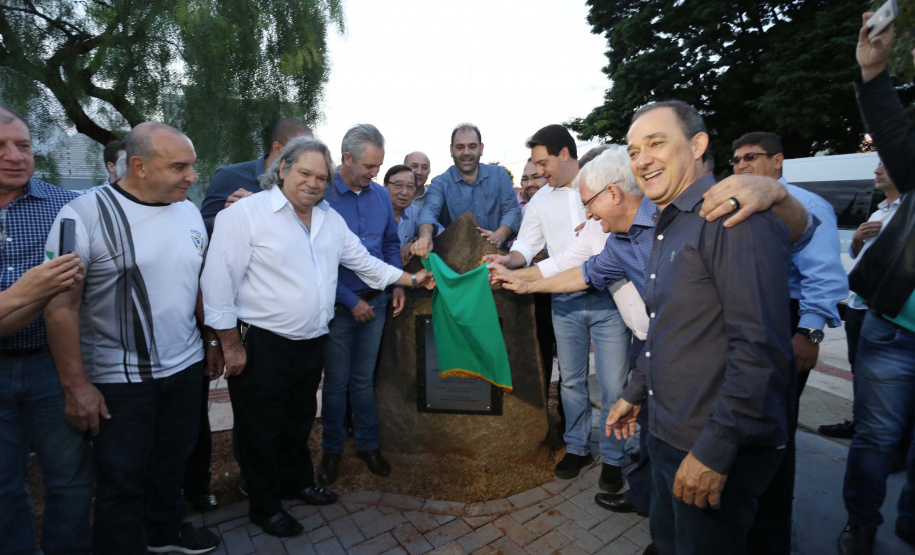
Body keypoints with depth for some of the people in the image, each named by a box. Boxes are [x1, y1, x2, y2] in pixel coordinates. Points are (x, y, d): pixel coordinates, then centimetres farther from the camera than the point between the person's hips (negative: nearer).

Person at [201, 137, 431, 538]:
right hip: (261, 346, -6)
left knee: (300, 420, 23)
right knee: (262, 429, 11)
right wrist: (231, 345, -14)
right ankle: (265, 506, 33)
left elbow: (363, 261, 14)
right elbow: (219, 282, -15)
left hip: (312, 342, 6)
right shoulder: (246, 213, -14)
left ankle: (298, 482, 46)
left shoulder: (330, 219, 8)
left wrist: (410, 279, 11)